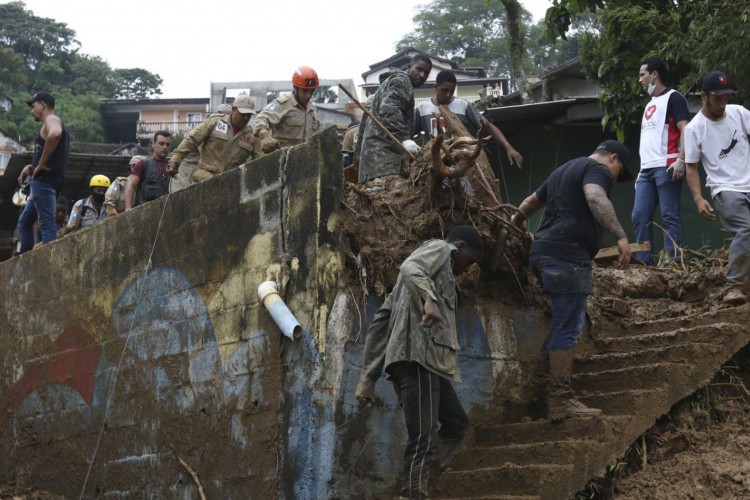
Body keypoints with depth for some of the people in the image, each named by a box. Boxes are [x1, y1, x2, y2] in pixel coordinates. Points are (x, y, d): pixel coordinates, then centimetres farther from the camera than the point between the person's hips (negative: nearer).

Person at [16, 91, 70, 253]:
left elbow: (55, 134, -31)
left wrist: (41, 164, -23)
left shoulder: (52, 120, -5)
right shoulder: (50, 125, 26)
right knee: (24, 222, 16)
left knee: (47, 224, -16)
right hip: (45, 181, 10)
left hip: (45, 180, -10)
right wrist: (31, 167, 13)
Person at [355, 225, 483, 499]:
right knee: (423, 439, -14)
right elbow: (410, 268, -17)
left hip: (426, 360, 10)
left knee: (455, 422, 19)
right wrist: (429, 299, -36)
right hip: (418, 354, -10)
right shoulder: (439, 248, 9)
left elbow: (382, 318, 27)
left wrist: (368, 378, 22)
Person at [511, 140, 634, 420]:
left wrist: (516, 221, 60)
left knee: (562, 322, 18)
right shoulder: (597, 169, -1)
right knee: (568, 329, -9)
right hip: (568, 255, -10)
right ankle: (561, 400, -10)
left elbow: (531, 202, 41)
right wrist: (620, 235, -31)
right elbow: (595, 198, -24)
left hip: (543, 252, 10)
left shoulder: (563, 171, 27)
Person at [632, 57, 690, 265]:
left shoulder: (673, 98, -1)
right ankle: (644, 261, 5)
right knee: (639, 216, 2)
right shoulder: (650, 104, 26)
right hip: (647, 169, 9)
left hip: (665, 167, -9)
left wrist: (681, 160, -22)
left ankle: (672, 262, -10)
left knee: (670, 216, -9)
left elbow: (686, 130, -12)